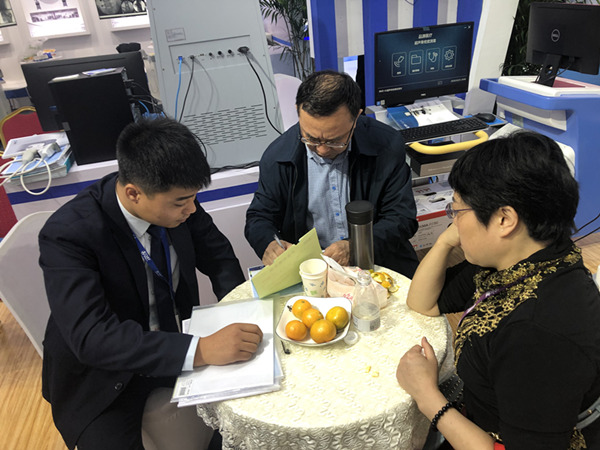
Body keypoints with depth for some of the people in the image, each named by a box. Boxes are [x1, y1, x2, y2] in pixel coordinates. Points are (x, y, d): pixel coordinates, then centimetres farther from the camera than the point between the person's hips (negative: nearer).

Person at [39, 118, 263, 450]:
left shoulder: (174, 198, -13)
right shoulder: (66, 235, -27)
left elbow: (217, 254, 0)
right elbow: (91, 337, -34)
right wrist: (200, 350, -43)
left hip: (176, 340, 4)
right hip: (105, 378, -3)